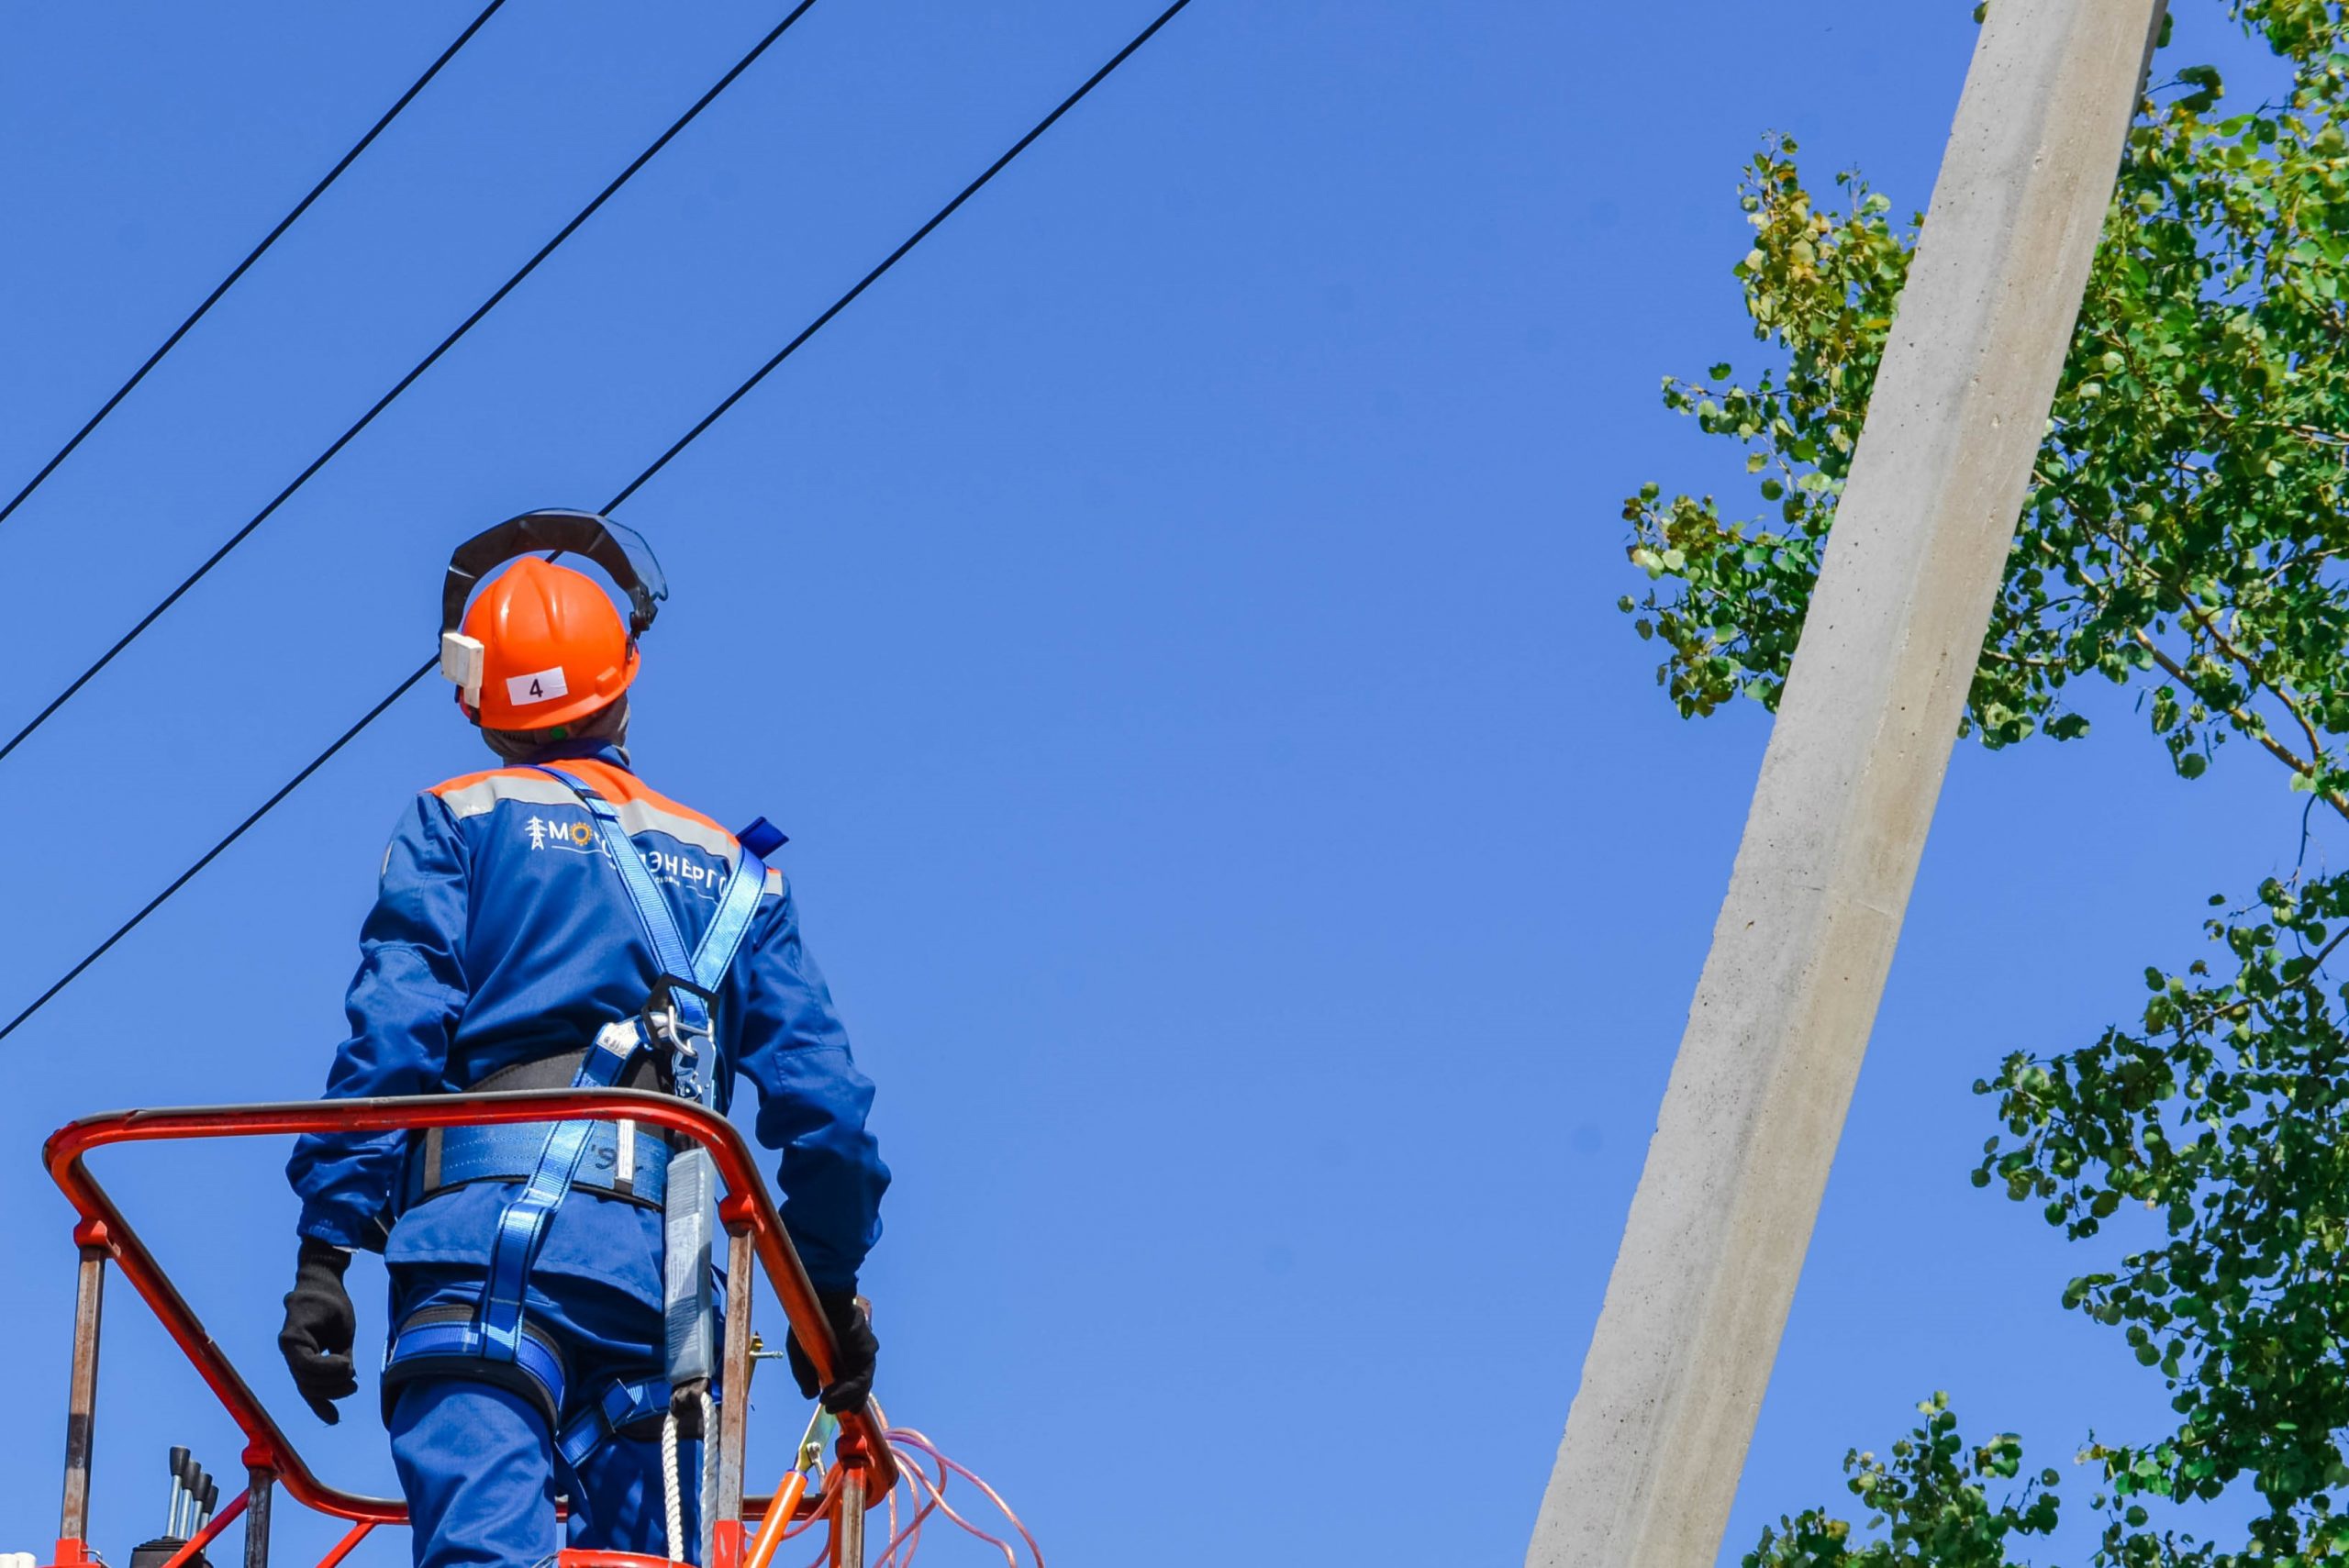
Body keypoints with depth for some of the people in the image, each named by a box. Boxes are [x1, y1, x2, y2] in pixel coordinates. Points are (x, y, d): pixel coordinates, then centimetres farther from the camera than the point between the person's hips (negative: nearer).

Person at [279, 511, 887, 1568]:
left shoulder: (457, 823, 13)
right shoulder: (728, 868, 23)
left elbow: (393, 1035, -1)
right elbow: (820, 1097, 17)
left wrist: (323, 1250, -3)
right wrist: (832, 1284, 26)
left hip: (489, 1236, -4)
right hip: (666, 1265, 4)